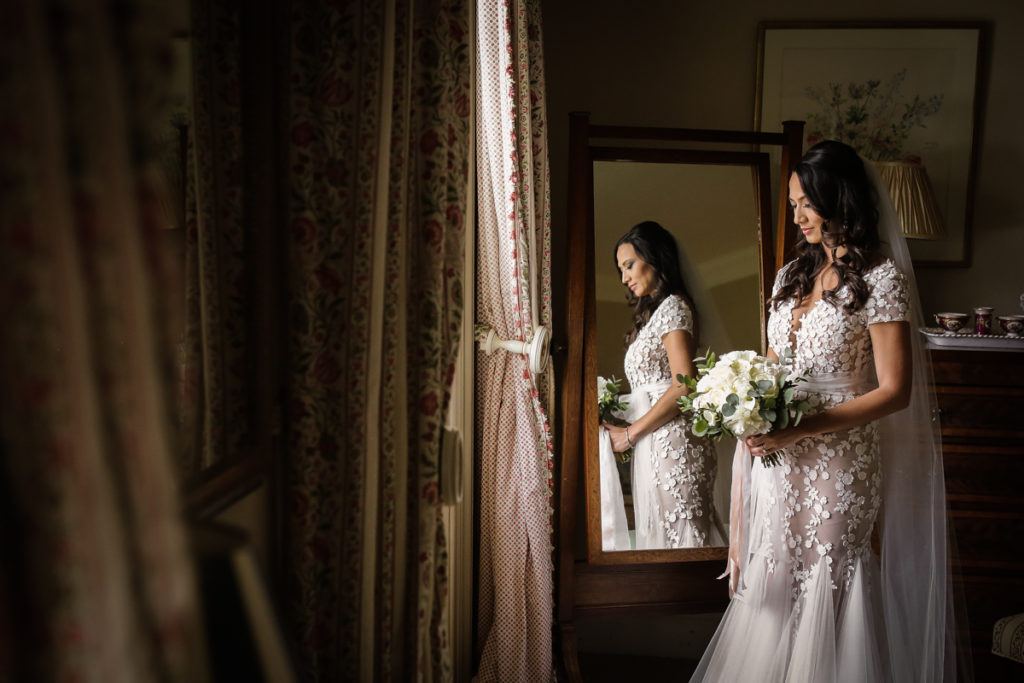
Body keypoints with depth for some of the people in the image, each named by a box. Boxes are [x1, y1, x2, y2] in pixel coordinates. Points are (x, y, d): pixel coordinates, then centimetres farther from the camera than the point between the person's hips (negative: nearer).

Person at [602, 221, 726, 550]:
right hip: (653, 447, 9)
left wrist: (630, 433, -11)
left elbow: (684, 386, -16)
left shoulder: (672, 306, -6)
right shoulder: (652, 311, 22)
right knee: (663, 534, 8)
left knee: (677, 536, -7)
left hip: (671, 443, -9)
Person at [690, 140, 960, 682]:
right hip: (775, 455, 6)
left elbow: (894, 391, -14)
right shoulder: (793, 274, 11)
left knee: (823, 589, 3)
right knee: (773, 582, 11)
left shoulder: (881, 277, -9)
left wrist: (800, 429, -19)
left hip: (837, 458, -6)